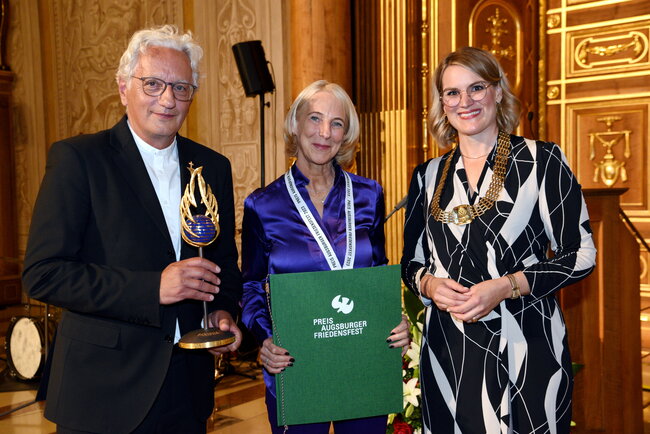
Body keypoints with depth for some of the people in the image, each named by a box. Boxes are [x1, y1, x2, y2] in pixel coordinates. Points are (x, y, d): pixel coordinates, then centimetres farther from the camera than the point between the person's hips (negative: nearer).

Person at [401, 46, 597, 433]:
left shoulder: (541, 160, -2)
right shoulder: (428, 176, 9)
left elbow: (581, 254, -4)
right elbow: (412, 261, 15)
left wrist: (506, 286, -16)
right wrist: (428, 284, -8)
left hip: (525, 346, -3)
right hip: (447, 350, 3)